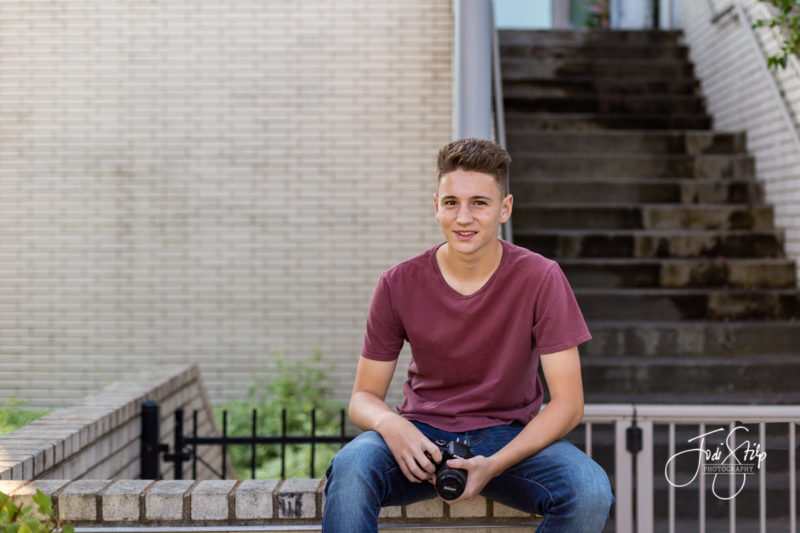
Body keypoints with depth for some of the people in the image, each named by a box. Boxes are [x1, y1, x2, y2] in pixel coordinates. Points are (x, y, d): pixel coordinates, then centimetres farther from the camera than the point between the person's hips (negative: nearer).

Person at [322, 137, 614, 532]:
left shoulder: (541, 278, -10)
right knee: (350, 467, -33)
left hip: (511, 438, 0)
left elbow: (567, 403, -11)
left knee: (591, 491, -30)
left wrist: (494, 465, -25)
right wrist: (389, 424, -26)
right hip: (423, 434, 0)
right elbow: (364, 396, -1)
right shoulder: (399, 285, -6)